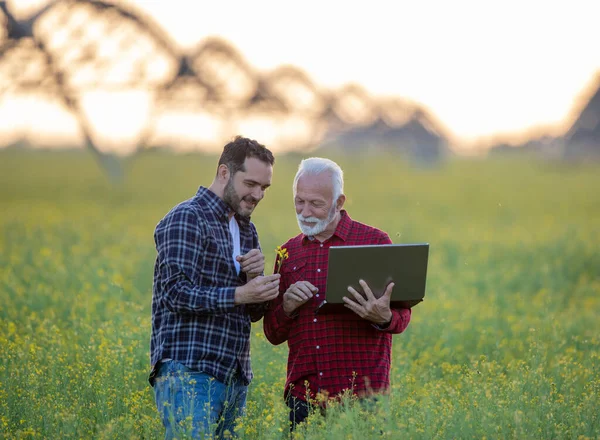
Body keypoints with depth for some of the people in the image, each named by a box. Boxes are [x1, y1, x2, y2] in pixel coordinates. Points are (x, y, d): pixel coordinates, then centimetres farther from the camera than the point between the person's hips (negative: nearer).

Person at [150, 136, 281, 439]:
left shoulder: (246, 229, 19)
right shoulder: (186, 219, -7)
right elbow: (177, 294, -17)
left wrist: (255, 276, -3)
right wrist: (240, 294, -26)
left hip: (235, 377, 8)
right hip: (189, 372, -8)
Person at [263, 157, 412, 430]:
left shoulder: (375, 242, 2)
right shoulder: (288, 253, 13)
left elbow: (401, 315, 0)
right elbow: (273, 334, 15)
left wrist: (384, 318, -24)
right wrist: (287, 306, -6)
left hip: (360, 395, -3)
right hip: (302, 396, 3)